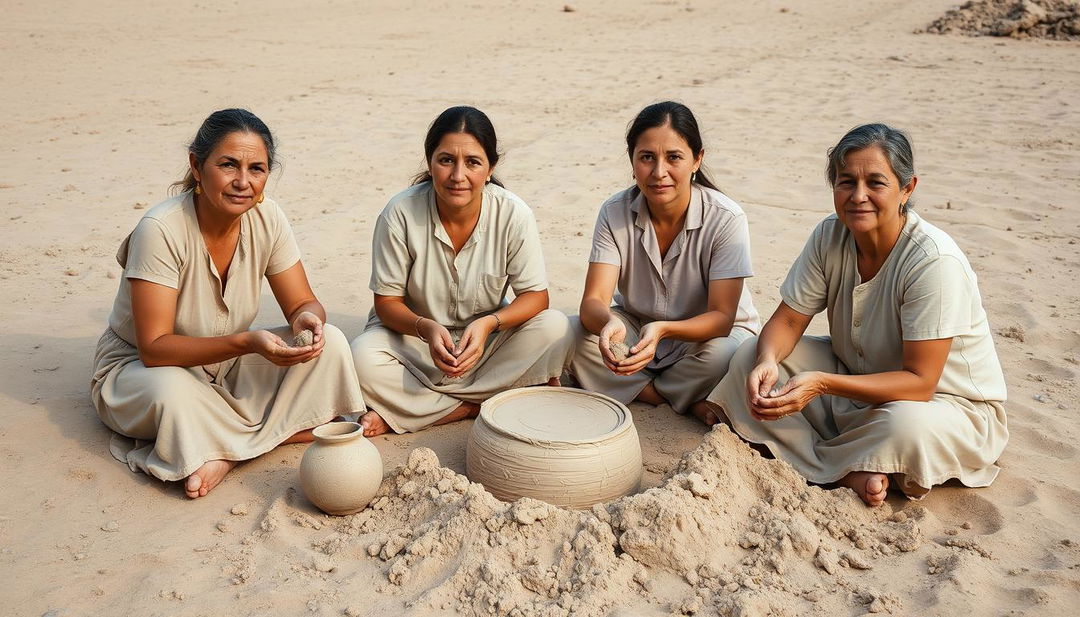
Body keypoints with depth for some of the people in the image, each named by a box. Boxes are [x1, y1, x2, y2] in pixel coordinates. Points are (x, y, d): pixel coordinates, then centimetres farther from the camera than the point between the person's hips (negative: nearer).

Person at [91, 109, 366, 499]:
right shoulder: (161, 230, -27)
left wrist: (308, 319, -31)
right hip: (138, 369, -5)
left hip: (226, 365, 5)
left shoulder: (267, 219, -13)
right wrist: (246, 343, -41)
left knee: (329, 342, -17)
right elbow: (155, 349, -28)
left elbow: (303, 303, -6)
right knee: (173, 392, -40)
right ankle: (280, 432, -17)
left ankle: (225, 450, -18)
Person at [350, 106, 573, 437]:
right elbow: (387, 301, -11)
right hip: (415, 336, -2)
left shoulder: (513, 214, -16)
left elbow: (535, 295, -11)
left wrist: (488, 323, -31)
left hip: (486, 337, 2)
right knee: (363, 358, -31)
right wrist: (427, 329, -33)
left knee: (555, 329, -26)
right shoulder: (400, 214, -18)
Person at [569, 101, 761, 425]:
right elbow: (593, 300, -21)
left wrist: (663, 329, -45)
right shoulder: (615, 212, -14)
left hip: (706, 333, -3)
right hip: (635, 329, 3)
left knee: (722, 355, -37)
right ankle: (688, 402, -15)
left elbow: (721, 317, -24)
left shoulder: (726, 218, -22)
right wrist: (609, 323, -47)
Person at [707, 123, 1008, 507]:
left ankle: (818, 460, -10)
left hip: (949, 403, -5)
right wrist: (767, 361, -30)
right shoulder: (830, 236, -10)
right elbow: (788, 320, -6)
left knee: (907, 426, -40)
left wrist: (821, 384, -40)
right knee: (750, 358, -13)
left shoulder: (935, 261, -28)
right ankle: (848, 473, -17)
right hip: (854, 382, 6)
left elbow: (919, 382, -28)